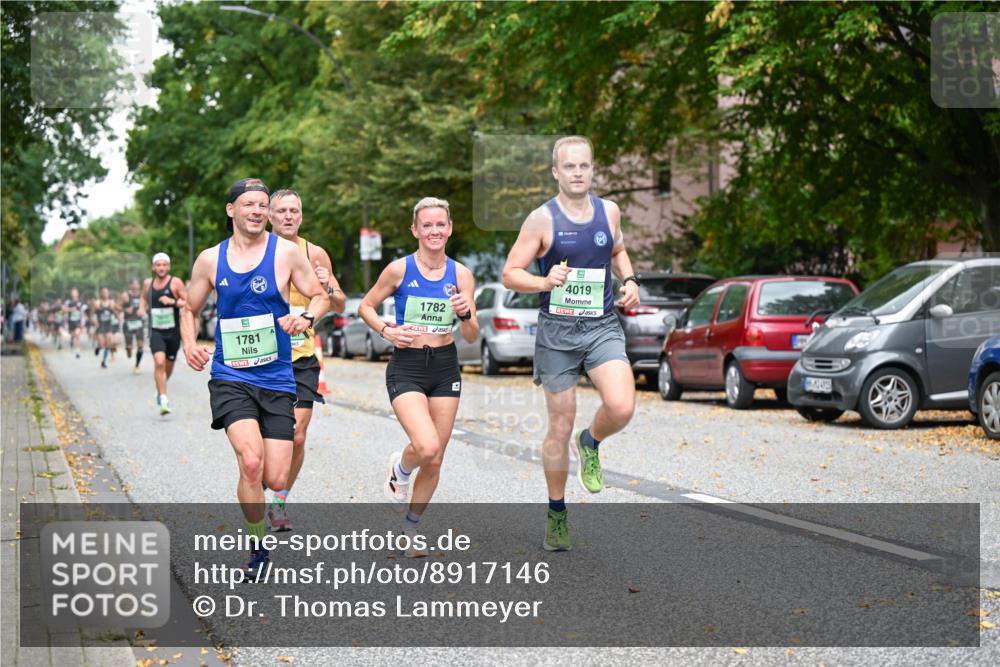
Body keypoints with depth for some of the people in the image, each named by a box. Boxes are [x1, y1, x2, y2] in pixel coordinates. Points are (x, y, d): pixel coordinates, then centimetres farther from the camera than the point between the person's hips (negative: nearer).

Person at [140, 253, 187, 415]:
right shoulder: (148, 283, 5)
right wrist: (142, 308, 6)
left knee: (169, 365, 14)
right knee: (159, 362, -19)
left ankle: (160, 389, 43)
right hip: (155, 331, 0)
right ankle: (163, 399, -18)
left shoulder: (175, 283, -6)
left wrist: (173, 301, -23)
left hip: (173, 331, 0)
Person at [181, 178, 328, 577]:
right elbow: (190, 310, 16)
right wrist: (190, 345, -3)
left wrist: (306, 317, -16)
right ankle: (257, 546, -2)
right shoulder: (210, 260, 3)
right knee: (251, 462, -23)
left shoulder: (286, 253, -1)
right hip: (230, 376, 0)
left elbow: (321, 297, 6)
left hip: (277, 379, 1)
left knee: (276, 480, -3)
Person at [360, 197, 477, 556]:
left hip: (445, 368, 4)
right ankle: (399, 467, 12)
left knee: (435, 461, 7)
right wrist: (387, 331, -11)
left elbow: (471, 336, 1)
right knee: (427, 447, -24)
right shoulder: (400, 269, -7)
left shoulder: (461, 274, 0)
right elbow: (366, 306, 6)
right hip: (407, 368, -3)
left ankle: (410, 529, 27)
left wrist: (466, 314, -20)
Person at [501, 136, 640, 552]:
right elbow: (510, 274, -4)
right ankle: (556, 514, 23)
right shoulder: (542, 219, -5)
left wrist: (629, 280, 7)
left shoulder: (609, 211, 6)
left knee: (621, 408, -22)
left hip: (602, 327, 2)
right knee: (560, 428, 5)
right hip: (557, 332, -2)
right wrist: (545, 283, -23)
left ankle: (591, 444, 14)